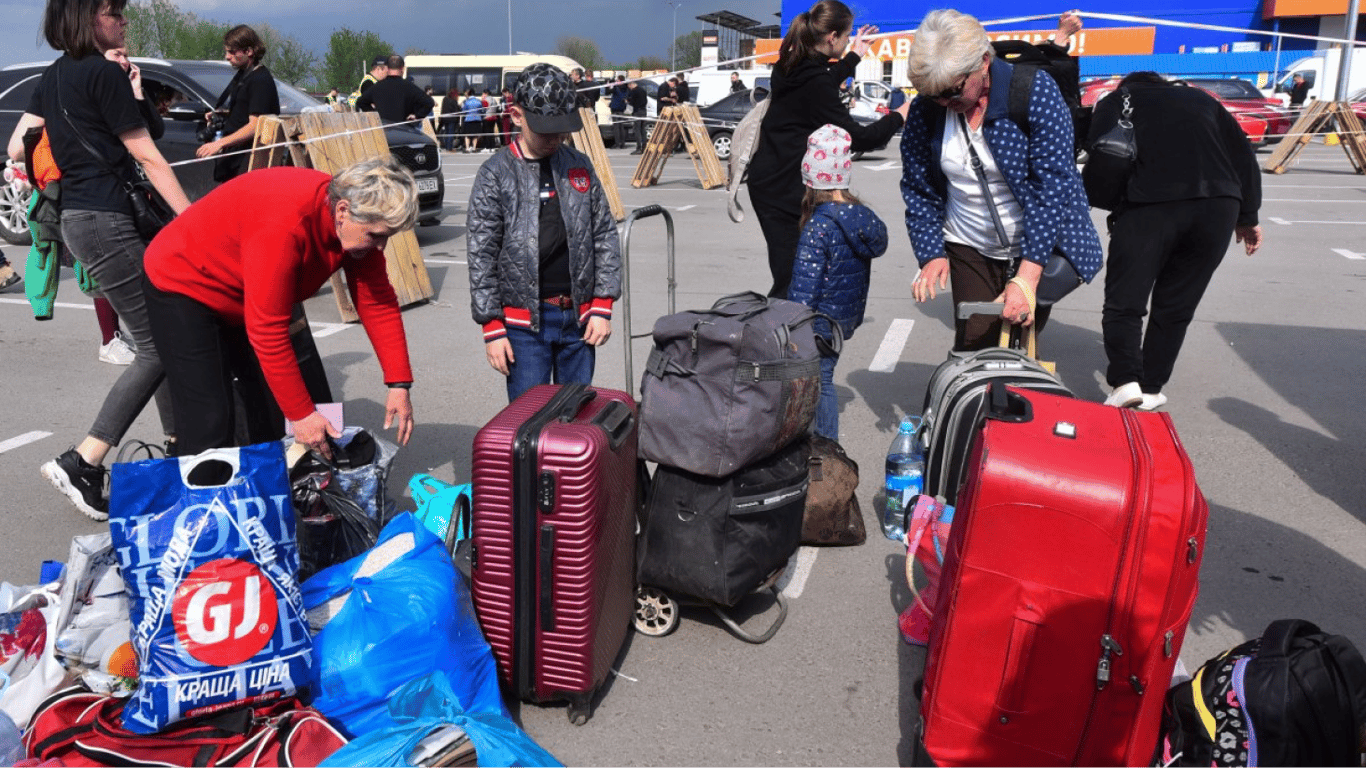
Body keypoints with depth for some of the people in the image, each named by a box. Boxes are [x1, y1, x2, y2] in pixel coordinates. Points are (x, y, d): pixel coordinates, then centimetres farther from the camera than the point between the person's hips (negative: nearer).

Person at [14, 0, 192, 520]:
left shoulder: (53, 77, 16)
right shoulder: (105, 73, -11)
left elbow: (18, 149, 16)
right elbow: (147, 157, -13)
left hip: (77, 217, 10)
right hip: (105, 219, -10)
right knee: (157, 347, -9)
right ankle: (80, 463, -9)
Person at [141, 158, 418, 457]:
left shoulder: (358, 220, -16)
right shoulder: (284, 223, -39)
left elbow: (379, 303, -9)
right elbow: (268, 331, -34)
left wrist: (399, 384, -15)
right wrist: (301, 413, -29)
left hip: (242, 299, 8)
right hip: (184, 286, -8)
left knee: (273, 412, 5)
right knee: (209, 423, -15)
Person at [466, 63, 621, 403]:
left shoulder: (580, 166, 7)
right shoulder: (495, 174, -3)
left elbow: (605, 236, 9)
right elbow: (481, 257, -4)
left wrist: (602, 307, 2)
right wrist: (492, 328, -8)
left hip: (579, 318, 3)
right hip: (525, 323, -3)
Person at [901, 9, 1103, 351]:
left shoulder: (1036, 92, -20)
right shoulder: (925, 110, -9)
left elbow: (1051, 187, -24)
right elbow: (918, 191, 0)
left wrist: (1026, 278, -31)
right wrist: (931, 255, -14)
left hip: (1036, 249, -2)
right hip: (969, 248, 2)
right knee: (972, 351, -6)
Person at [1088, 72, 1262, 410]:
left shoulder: (1115, 101, 20)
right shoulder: (1200, 99, 29)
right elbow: (1243, 154, 21)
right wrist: (1248, 216, 23)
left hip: (1148, 207, -3)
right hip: (1218, 207, 4)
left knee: (1124, 303, 2)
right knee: (1175, 309, 13)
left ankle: (1125, 383, -15)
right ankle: (1150, 390, 15)